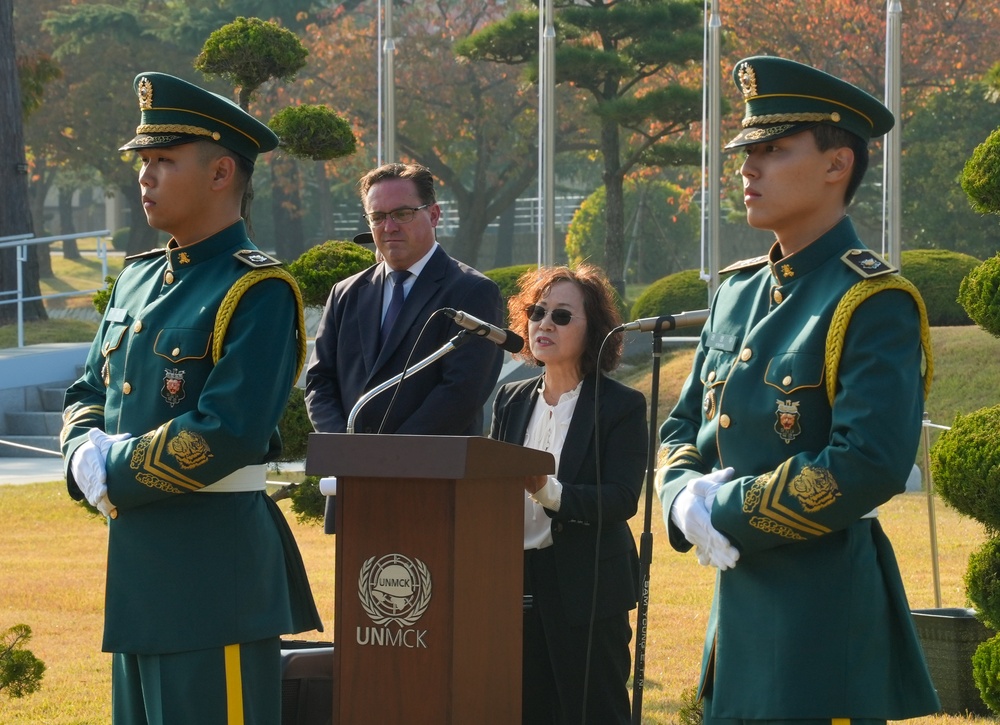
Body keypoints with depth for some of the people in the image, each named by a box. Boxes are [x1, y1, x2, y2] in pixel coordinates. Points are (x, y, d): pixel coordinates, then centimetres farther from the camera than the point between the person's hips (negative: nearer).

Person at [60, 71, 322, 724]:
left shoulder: (257, 291, -12)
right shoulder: (140, 279, 15)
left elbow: (227, 434, -21)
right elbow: (87, 393, 19)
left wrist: (115, 476, -13)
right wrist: (86, 454, -4)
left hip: (214, 558, -9)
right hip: (136, 550, 9)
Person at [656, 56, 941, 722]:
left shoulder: (875, 304, -12)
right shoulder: (739, 292, 14)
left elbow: (870, 465, -22)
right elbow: (682, 428, 20)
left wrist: (727, 513, -15)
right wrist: (686, 499, -4)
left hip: (826, 607, -8)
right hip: (741, 593, 8)